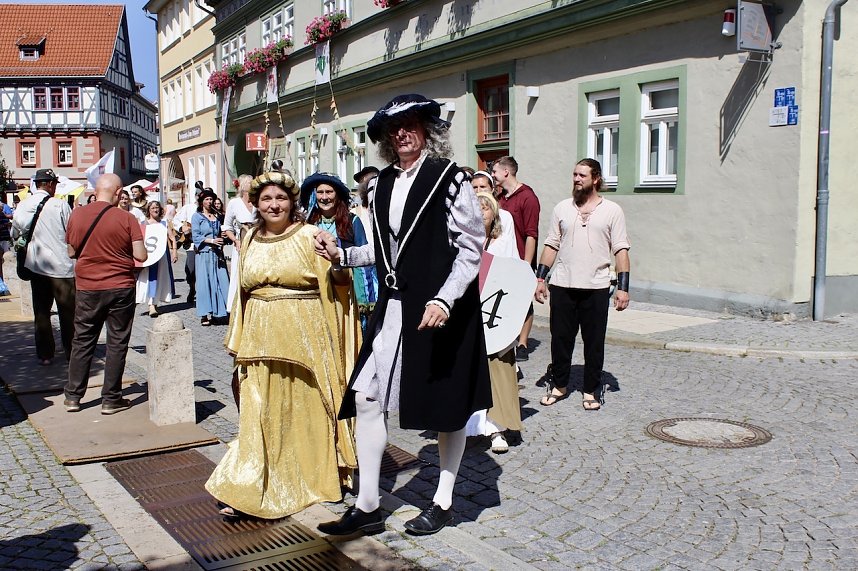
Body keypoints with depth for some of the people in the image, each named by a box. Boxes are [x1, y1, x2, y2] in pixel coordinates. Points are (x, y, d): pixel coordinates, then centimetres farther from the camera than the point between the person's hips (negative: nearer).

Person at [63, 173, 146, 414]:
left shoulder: (77, 215, -1)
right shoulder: (126, 218, -10)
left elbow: (71, 252, 9)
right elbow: (141, 256, -12)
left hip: (87, 288, 3)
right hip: (120, 288, -3)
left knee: (82, 341, 14)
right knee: (117, 343, 6)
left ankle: (73, 396, 19)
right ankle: (111, 399, 10)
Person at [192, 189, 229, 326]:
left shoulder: (217, 216, 16)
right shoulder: (197, 216, 3)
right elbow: (196, 237, -5)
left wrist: (221, 240, 4)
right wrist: (211, 241, -14)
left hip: (217, 254, 4)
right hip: (204, 254, -4)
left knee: (220, 282, -3)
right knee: (204, 282, -4)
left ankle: (217, 313, 2)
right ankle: (204, 315, 0)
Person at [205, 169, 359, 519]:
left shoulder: (309, 235, -4)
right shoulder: (250, 240, 10)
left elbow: (339, 283, -6)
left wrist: (337, 260, -27)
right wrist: (238, 339, 19)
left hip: (304, 336, -3)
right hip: (262, 338, 3)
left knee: (306, 407, 8)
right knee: (261, 411, 2)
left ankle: (316, 474, 26)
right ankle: (247, 489, 5)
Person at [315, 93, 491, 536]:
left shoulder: (449, 179, -10)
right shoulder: (382, 184, 9)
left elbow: (471, 248, -13)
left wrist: (444, 300, -23)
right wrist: (341, 255, 6)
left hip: (441, 307, -6)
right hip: (393, 307, 6)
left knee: (448, 406, 8)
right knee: (365, 396, 2)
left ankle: (443, 501, 27)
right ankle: (367, 506, 14)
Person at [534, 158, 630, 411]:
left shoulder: (612, 210, 2)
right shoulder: (562, 208, 9)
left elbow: (621, 250, 0)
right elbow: (551, 246, 11)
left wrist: (623, 287, -7)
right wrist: (540, 278, 4)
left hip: (596, 287, -2)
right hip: (562, 285, 2)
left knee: (594, 341, 4)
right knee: (560, 338, 7)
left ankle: (592, 390, 17)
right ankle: (559, 385, 23)